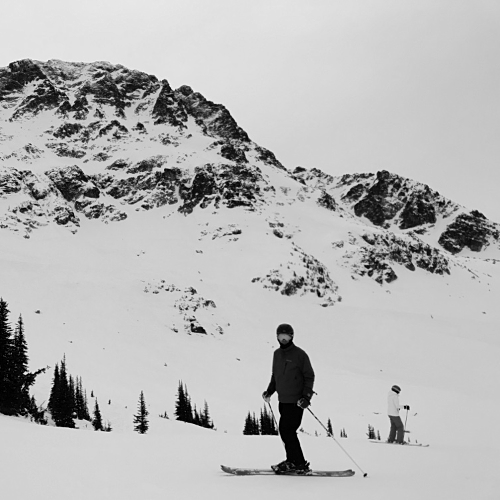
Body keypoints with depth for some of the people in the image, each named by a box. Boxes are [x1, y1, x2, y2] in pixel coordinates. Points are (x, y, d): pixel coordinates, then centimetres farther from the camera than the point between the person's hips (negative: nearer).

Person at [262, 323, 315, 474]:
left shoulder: (299, 354, -6)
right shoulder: (277, 354, 13)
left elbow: (309, 376, -5)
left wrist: (307, 396, -14)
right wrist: (269, 391, 12)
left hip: (296, 401, -7)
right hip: (283, 400, 7)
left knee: (287, 430, -12)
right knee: (286, 431, 7)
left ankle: (300, 464, -7)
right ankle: (292, 461, 17)